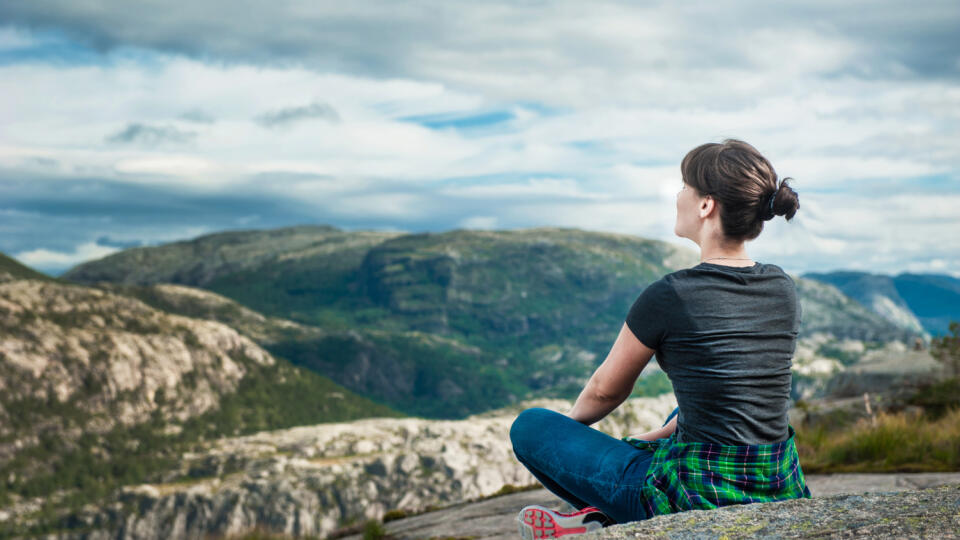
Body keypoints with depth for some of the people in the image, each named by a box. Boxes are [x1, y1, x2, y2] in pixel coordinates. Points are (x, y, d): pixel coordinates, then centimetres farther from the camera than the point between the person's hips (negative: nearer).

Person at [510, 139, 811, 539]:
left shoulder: (670, 296, -16)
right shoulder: (783, 289, 2)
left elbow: (606, 390, 1)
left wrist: (571, 421, 23)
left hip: (702, 497, -6)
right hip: (780, 494, 7)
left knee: (530, 427, 7)